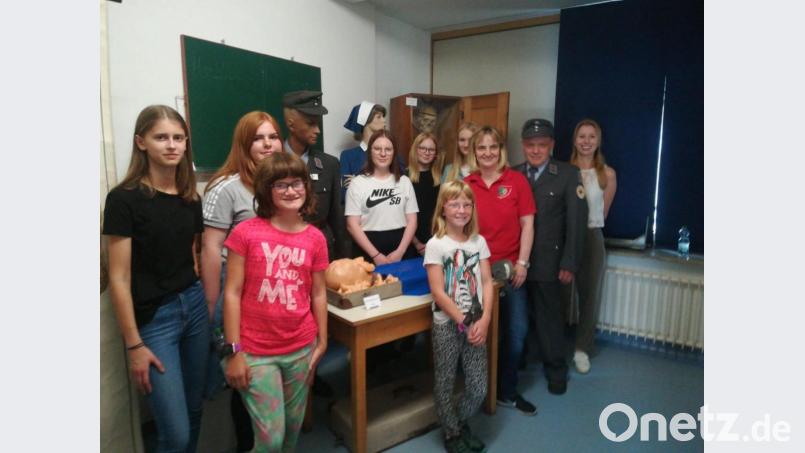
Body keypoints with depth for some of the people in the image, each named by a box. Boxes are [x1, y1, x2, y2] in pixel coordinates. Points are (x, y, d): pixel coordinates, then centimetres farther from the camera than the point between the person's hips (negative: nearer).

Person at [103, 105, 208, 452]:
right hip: (153, 317, -5)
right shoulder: (124, 199, -12)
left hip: (194, 306, 6)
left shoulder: (191, 199, 5)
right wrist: (134, 345, -12)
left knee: (194, 411, 17)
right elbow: (119, 278, -12)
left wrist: (207, 305, 9)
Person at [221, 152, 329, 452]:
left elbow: (318, 294, 4)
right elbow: (232, 292, -8)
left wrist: (322, 342, 6)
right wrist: (233, 350, -9)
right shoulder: (245, 232, -10)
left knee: (293, 427, 18)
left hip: (301, 349, 3)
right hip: (256, 351, -3)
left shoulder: (315, 239, -1)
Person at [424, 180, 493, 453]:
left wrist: (484, 320, -10)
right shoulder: (436, 244, -9)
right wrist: (464, 323, -13)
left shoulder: (479, 241, 4)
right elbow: (438, 292, -13)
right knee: (445, 384, 9)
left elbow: (487, 283, 2)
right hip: (446, 324, -3)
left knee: (479, 387, 7)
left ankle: (461, 423, 36)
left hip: (475, 323, 4)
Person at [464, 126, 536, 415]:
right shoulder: (466, 185, 0)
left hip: (510, 268, 0)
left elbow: (527, 223, -2)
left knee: (517, 331, 6)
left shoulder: (516, 180, -2)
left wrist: (522, 263, -6)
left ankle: (508, 391, 28)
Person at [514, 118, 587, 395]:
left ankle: (555, 370, 28)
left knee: (549, 317, 10)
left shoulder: (568, 175, -2)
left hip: (547, 262, -2)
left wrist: (569, 264, -8)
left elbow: (576, 222, -4)